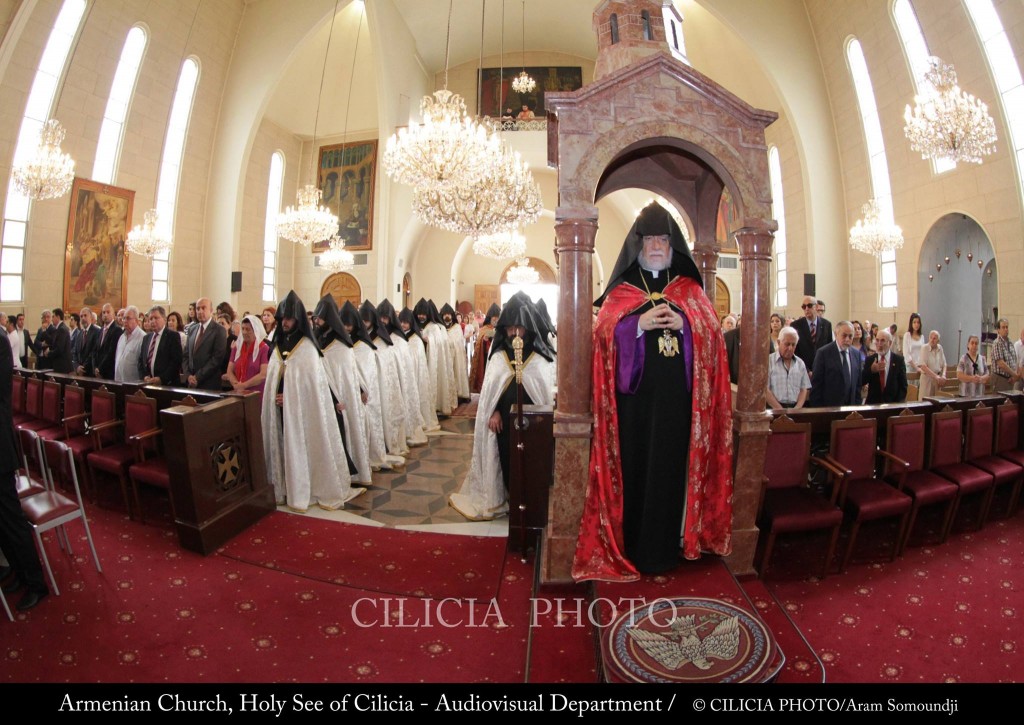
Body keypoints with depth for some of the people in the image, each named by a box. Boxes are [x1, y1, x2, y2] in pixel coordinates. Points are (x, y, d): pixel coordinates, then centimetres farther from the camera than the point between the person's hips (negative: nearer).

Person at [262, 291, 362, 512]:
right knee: (283, 446, 8)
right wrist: (275, 398, -1)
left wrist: (289, 397, -11)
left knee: (300, 447, 1)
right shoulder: (278, 345, 10)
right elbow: (272, 379, 13)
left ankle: (302, 491, 11)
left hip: (300, 409, -5)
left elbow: (312, 382, -10)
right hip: (280, 408, 5)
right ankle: (286, 486, 19)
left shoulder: (307, 347, -8)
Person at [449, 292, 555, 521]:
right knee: (506, 459, 8)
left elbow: (548, 388, -4)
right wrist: (493, 412, -2)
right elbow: (490, 386, 6)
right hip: (503, 419, 2)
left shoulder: (540, 357, -3)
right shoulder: (499, 355, 5)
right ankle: (509, 499, 25)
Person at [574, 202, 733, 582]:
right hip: (634, 393, -1)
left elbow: (712, 331, 6)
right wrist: (640, 323, -16)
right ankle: (629, 546, 14)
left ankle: (662, 548, 17)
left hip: (677, 396, 1)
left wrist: (683, 324, -12)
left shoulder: (690, 290, 15)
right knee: (633, 464, 0)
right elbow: (603, 332, -2)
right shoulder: (621, 291, 10)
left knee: (669, 464, 3)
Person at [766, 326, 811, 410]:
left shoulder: (800, 363, 15)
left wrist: (797, 408, -2)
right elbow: (765, 390, -7)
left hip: (795, 407, 4)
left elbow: (804, 389, 14)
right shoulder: (768, 361, 0)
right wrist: (780, 410, -11)